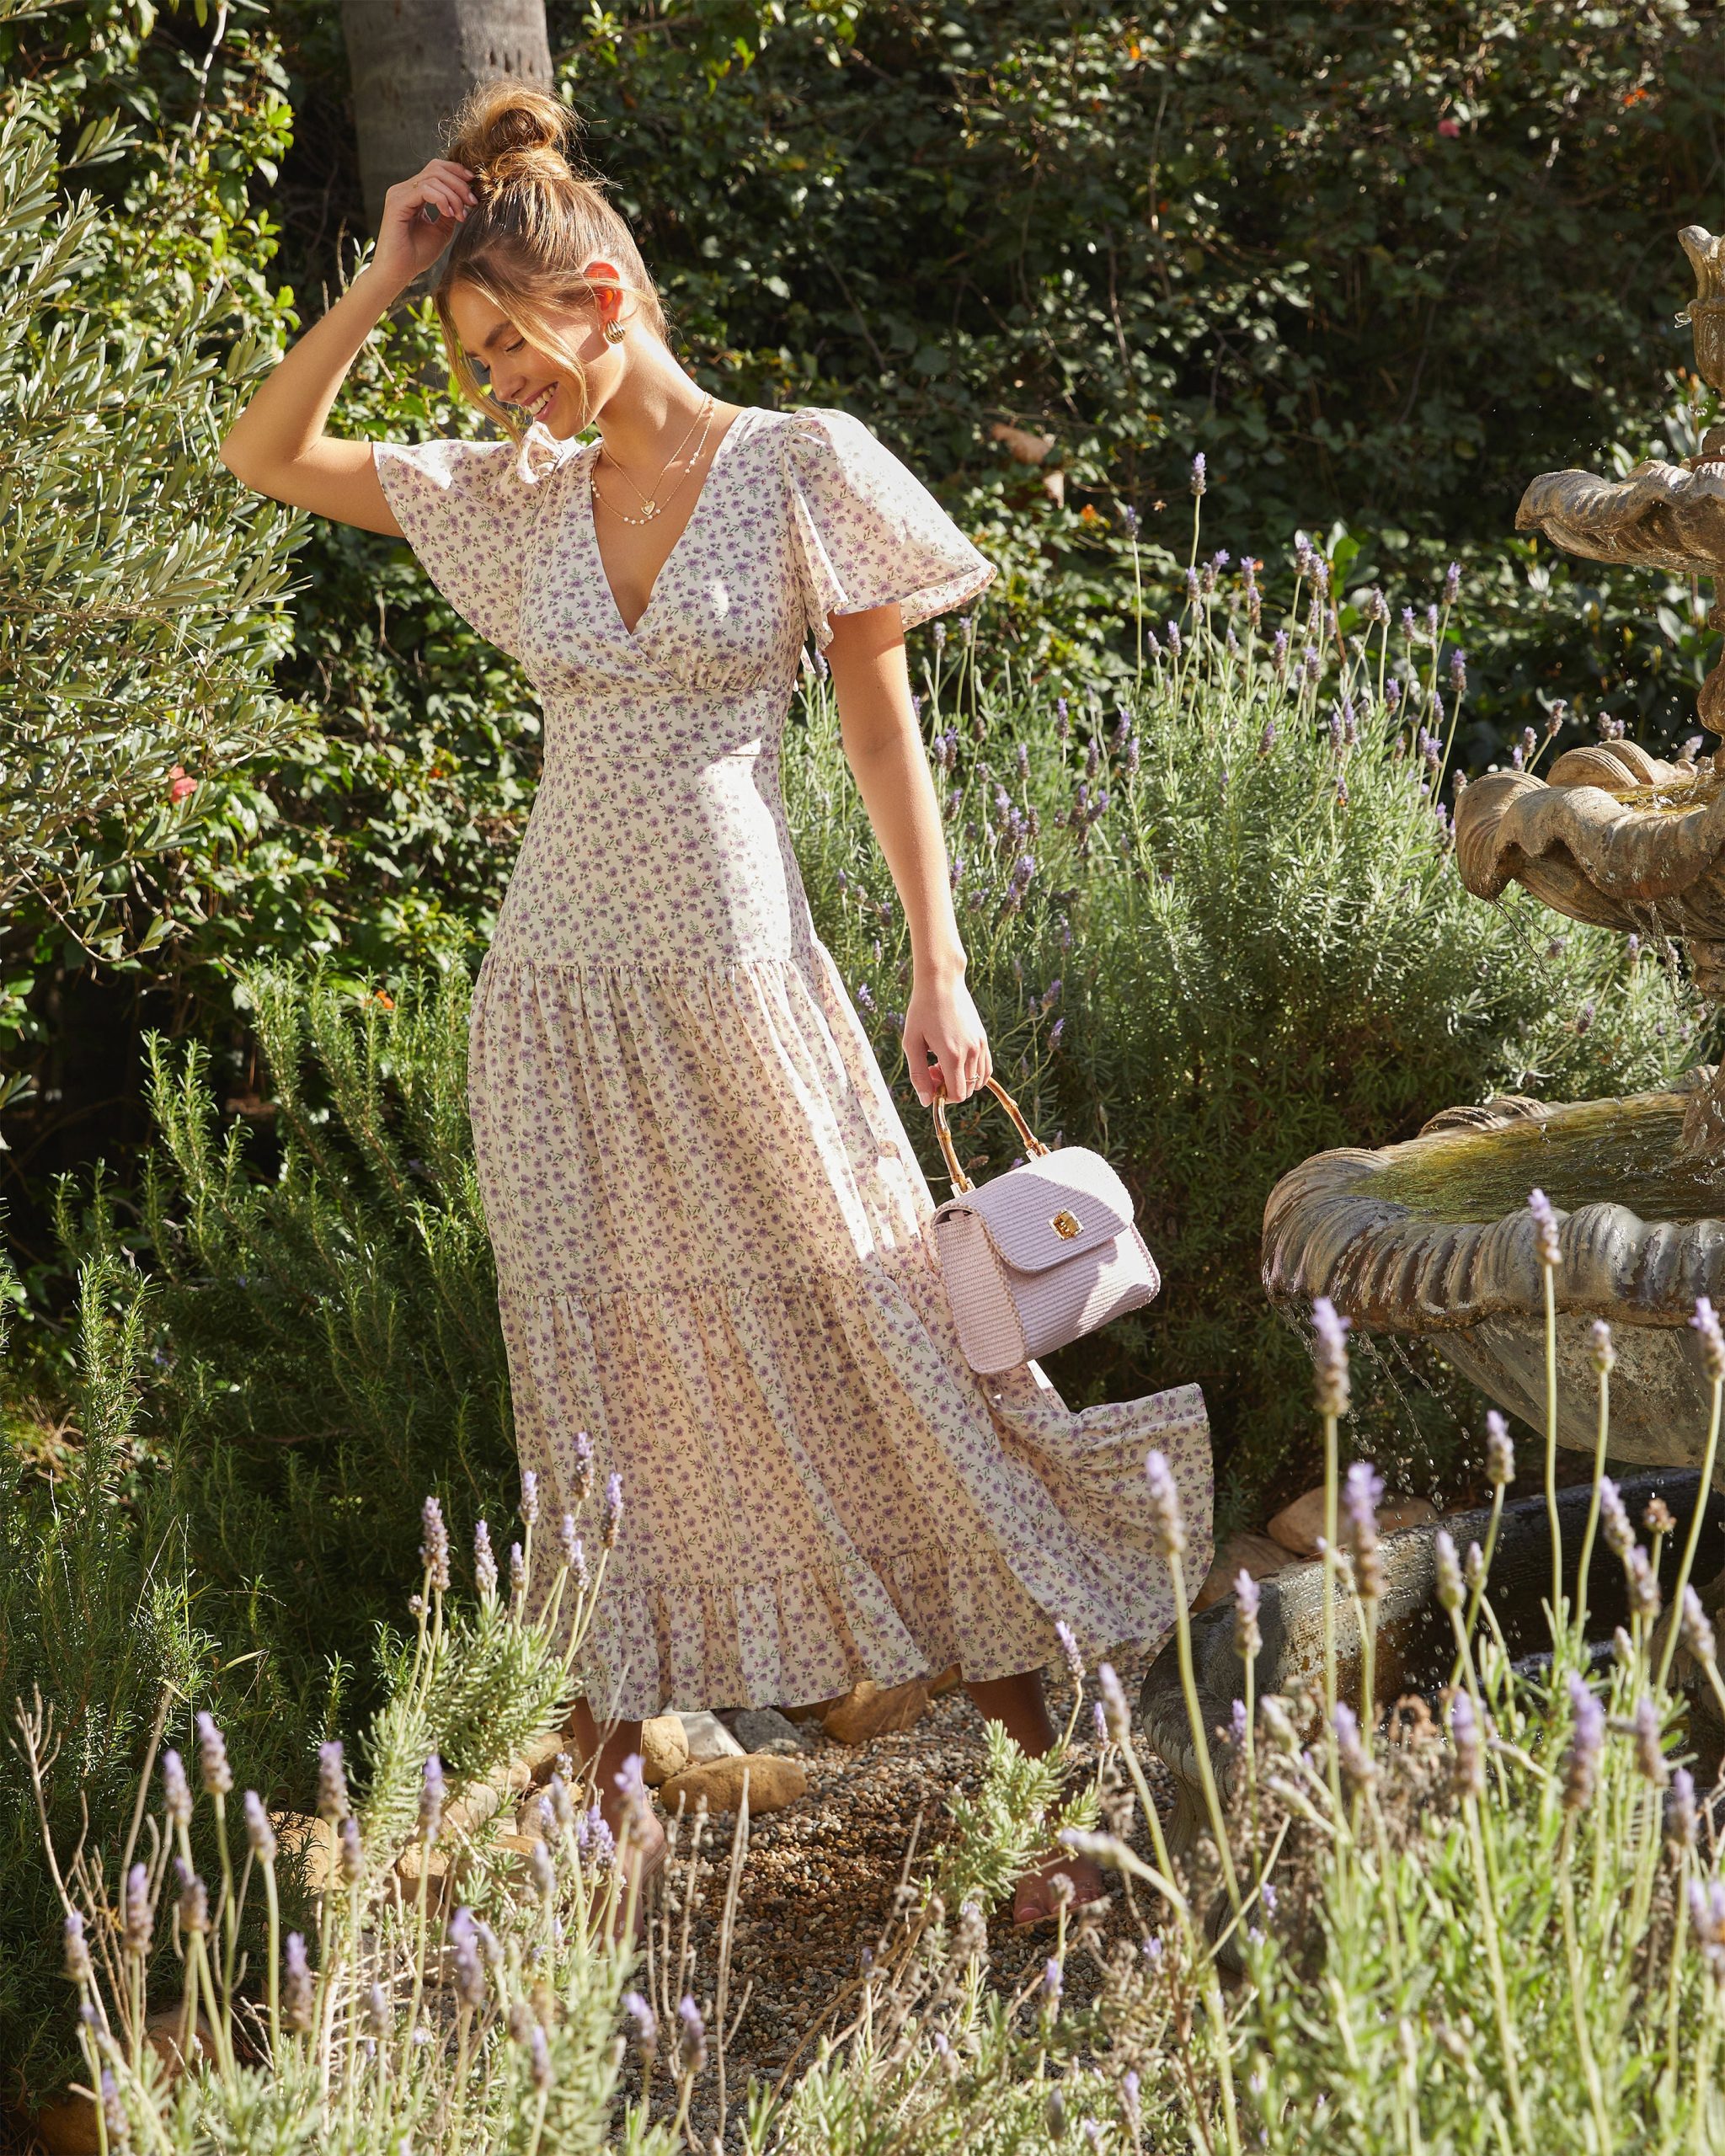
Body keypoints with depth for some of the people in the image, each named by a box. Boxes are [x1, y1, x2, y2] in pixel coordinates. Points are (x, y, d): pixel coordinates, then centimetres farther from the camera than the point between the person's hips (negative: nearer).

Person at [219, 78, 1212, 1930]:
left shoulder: (802, 465, -3)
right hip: (560, 994, 4)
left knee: (876, 1360, -1)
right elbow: (265, 458, 11)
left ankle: (1069, 1791, 7)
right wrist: (380, 279, 1)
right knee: (606, 1397, 8)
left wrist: (939, 978, -6)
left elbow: (884, 731, -1)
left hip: (737, 987, -4)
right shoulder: (519, 497, 8)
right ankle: (599, 1798, 15)